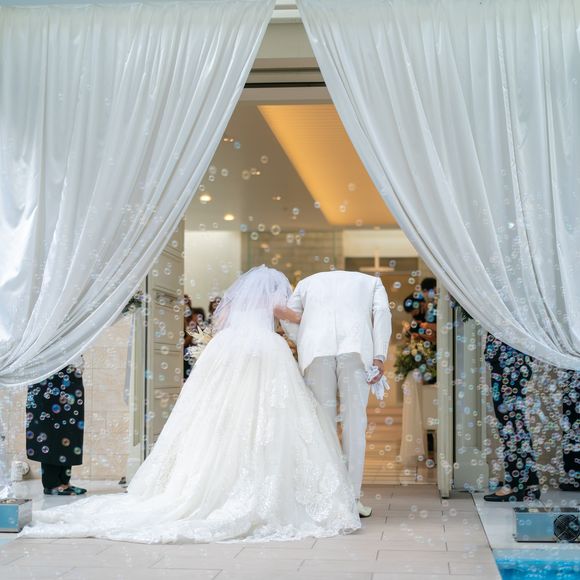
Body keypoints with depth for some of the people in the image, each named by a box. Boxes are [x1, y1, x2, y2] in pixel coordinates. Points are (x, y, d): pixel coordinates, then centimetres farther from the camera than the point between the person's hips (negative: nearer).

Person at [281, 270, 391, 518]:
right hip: (356, 349, -1)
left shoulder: (309, 282, 34)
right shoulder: (372, 282, 31)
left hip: (316, 349, 1)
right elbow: (382, 312, 10)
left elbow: (288, 317, 19)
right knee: (354, 421, 3)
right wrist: (379, 357, 2)